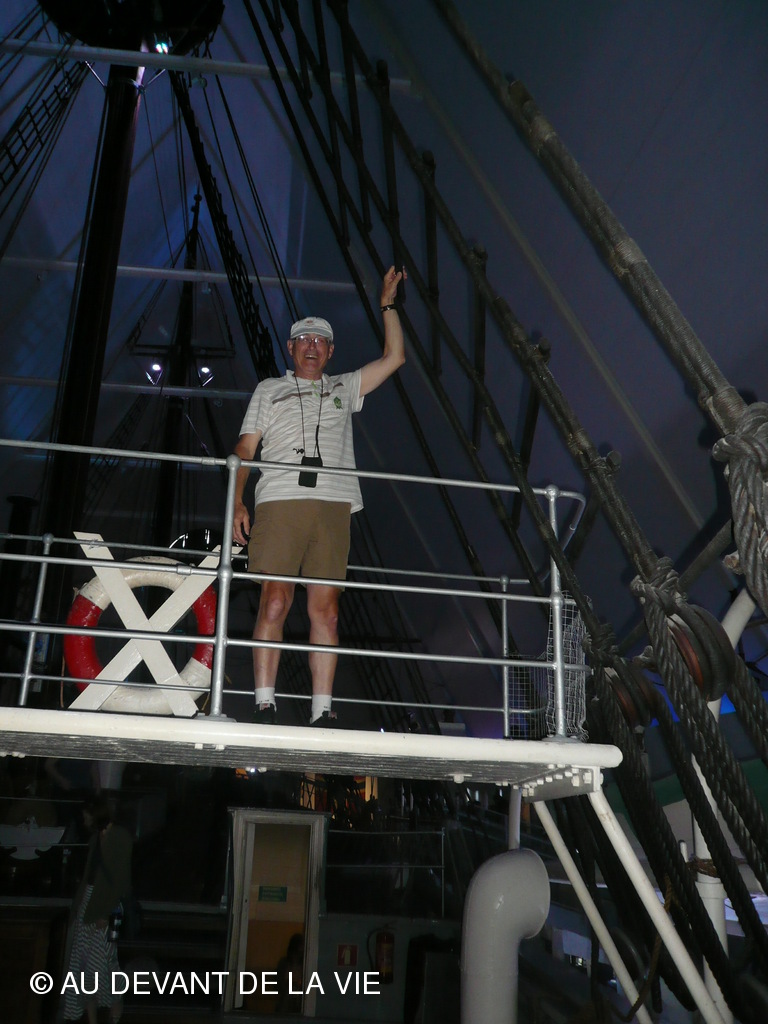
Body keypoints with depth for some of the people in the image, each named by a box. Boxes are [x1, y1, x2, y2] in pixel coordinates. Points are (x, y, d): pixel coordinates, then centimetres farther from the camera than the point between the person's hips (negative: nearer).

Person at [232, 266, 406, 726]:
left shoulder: (344, 388, 27)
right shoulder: (270, 390, 22)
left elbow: (394, 358, 23)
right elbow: (245, 448, 13)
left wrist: (388, 304, 20)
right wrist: (237, 502, 0)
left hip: (334, 506, 2)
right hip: (281, 501, -1)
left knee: (326, 609, -4)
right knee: (275, 602, -11)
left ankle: (323, 710, -4)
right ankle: (265, 705, -8)